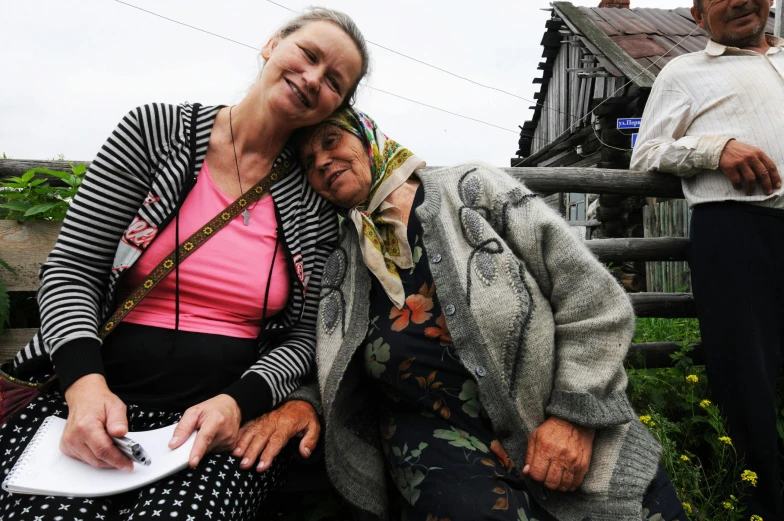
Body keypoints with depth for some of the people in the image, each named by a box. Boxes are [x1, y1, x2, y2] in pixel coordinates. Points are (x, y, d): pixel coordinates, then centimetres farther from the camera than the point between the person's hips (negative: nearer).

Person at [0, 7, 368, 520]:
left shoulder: (316, 204, 3)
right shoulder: (154, 130, 1)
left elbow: (304, 338, 5)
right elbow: (71, 268, 1)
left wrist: (240, 402, -13)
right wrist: (85, 381, -15)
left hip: (231, 416, 0)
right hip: (99, 395, 1)